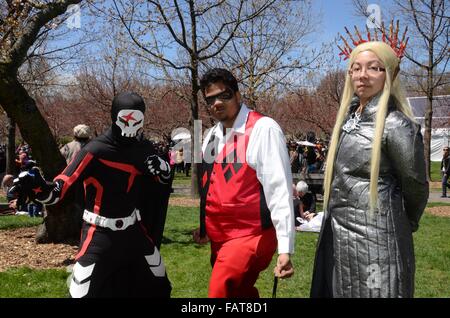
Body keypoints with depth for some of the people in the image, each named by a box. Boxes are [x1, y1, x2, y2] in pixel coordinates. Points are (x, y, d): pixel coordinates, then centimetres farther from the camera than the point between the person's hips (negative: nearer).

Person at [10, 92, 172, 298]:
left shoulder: (144, 149, -2)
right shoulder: (96, 151, -20)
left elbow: (162, 178, 13)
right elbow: (58, 190, -23)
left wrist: (163, 169, -10)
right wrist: (39, 187, -45)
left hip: (133, 230, 6)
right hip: (100, 234, -6)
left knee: (159, 285, 18)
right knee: (82, 291, -11)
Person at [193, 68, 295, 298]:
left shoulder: (263, 128, -13)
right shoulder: (212, 136, 10)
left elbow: (279, 188, -17)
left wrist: (285, 247, -21)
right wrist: (204, 226, 21)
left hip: (252, 236, -7)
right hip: (219, 238, 8)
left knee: (219, 291, -20)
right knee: (241, 293, 19)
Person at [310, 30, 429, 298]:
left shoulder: (396, 124, -16)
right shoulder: (349, 115, 7)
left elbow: (415, 187, -6)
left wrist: (405, 224, 9)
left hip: (376, 240, -7)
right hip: (338, 235, 8)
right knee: (336, 291, 17)